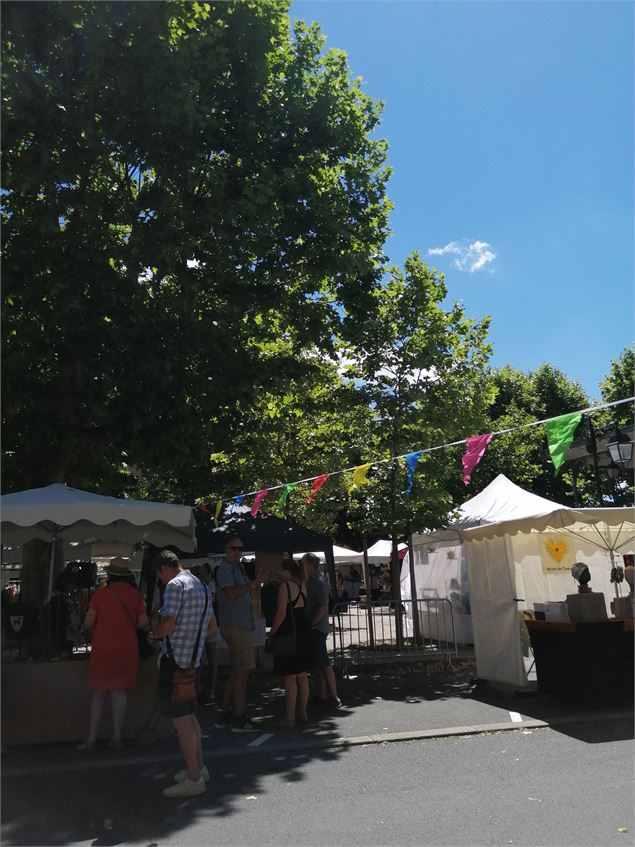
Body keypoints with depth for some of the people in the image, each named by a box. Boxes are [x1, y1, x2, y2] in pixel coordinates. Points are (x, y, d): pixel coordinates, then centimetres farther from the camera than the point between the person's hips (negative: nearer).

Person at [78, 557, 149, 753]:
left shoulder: (101, 594, -8)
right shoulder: (135, 594, -4)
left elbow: (88, 623, -5)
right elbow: (144, 624, -2)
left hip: (103, 649, -1)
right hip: (127, 649, 2)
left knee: (98, 693, 12)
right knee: (120, 692, 12)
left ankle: (91, 739, 14)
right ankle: (117, 738, 14)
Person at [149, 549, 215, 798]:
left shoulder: (175, 585, -13)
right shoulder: (200, 585, 14)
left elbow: (168, 622, -23)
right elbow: (212, 625, 19)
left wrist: (154, 636, -4)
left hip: (174, 658, -9)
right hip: (193, 659, 9)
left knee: (180, 719, -2)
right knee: (190, 715, 19)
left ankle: (193, 779, 3)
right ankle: (199, 767, 28)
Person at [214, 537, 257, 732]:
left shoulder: (238, 567, 17)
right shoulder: (225, 568, -12)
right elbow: (231, 592, -25)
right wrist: (253, 584, -21)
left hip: (241, 626, 10)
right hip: (235, 627, -10)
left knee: (236, 672, 15)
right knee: (242, 672, -5)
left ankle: (224, 715, 23)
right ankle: (239, 719, 2)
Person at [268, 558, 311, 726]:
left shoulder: (285, 586, -13)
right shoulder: (302, 585, 9)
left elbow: (281, 613, -17)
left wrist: (271, 633, -10)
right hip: (303, 634, 8)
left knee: (289, 678, -3)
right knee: (302, 676, 13)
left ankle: (290, 717, 1)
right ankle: (302, 713, 20)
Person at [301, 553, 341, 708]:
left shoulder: (319, 581, -15)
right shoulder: (310, 581, 13)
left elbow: (323, 607, -21)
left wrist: (311, 624, -22)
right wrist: (309, 625, 12)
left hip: (317, 629, -9)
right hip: (312, 629, 9)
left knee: (324, 663, -5)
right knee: (318, 663, 14)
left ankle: (334, 698, 1)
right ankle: (322, 696, 21)